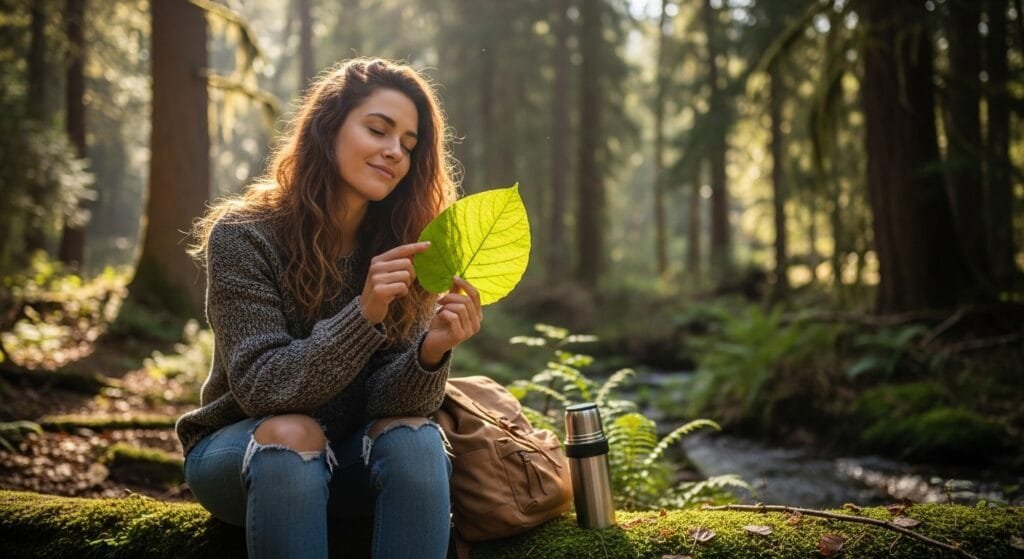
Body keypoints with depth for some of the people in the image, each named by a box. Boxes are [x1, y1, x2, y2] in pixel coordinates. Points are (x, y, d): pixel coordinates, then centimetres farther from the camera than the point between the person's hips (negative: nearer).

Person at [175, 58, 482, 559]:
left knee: (413, 436, -28)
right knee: (291, 434, -34)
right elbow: (261, 388, -23)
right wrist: (363, 314, -37)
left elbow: (386, 401, -14)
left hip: (347, 461, 3)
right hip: (242, 454, -2)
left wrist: (430, 352, -37)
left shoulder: (404, 250, -7)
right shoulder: (243, 236, -16)